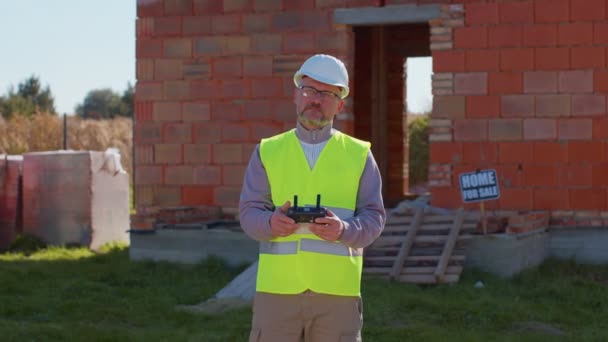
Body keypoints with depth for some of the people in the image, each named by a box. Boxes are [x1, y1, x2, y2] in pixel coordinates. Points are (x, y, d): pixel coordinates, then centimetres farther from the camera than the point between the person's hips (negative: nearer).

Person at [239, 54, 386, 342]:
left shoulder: (359, 155, 9)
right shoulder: (268, 152, 10)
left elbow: (374, 218, 2)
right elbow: (249, 213, 3)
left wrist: (343, 229, -19)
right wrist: (271, 223, -20)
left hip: (338, 290, 0)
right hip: (277, 287, 0)